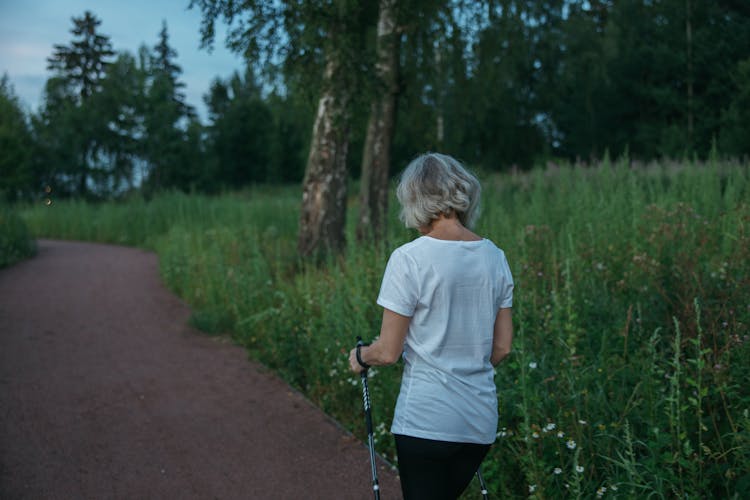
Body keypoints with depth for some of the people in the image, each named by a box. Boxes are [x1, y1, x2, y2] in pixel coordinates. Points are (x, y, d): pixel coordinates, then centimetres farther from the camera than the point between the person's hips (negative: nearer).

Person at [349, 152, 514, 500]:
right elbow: (502, 348, 8)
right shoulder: (495, 258, 3)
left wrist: (360, 356, 10)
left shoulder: (409, 259, -13)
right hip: (481, 420, 6)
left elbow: (388, 352, -11)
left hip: (426, 420, -6)